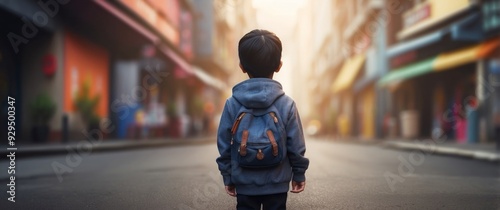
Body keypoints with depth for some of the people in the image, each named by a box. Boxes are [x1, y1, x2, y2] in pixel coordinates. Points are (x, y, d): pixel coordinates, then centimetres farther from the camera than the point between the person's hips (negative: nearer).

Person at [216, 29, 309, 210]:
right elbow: (296, 146, -6)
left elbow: (224, 146, -2)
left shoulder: (232, 104, -8)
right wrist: (299, 175, 9)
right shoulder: (287, 104, -10)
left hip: (244, 183, 1)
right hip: (277, 183, 0)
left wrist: (228, 177, 10)